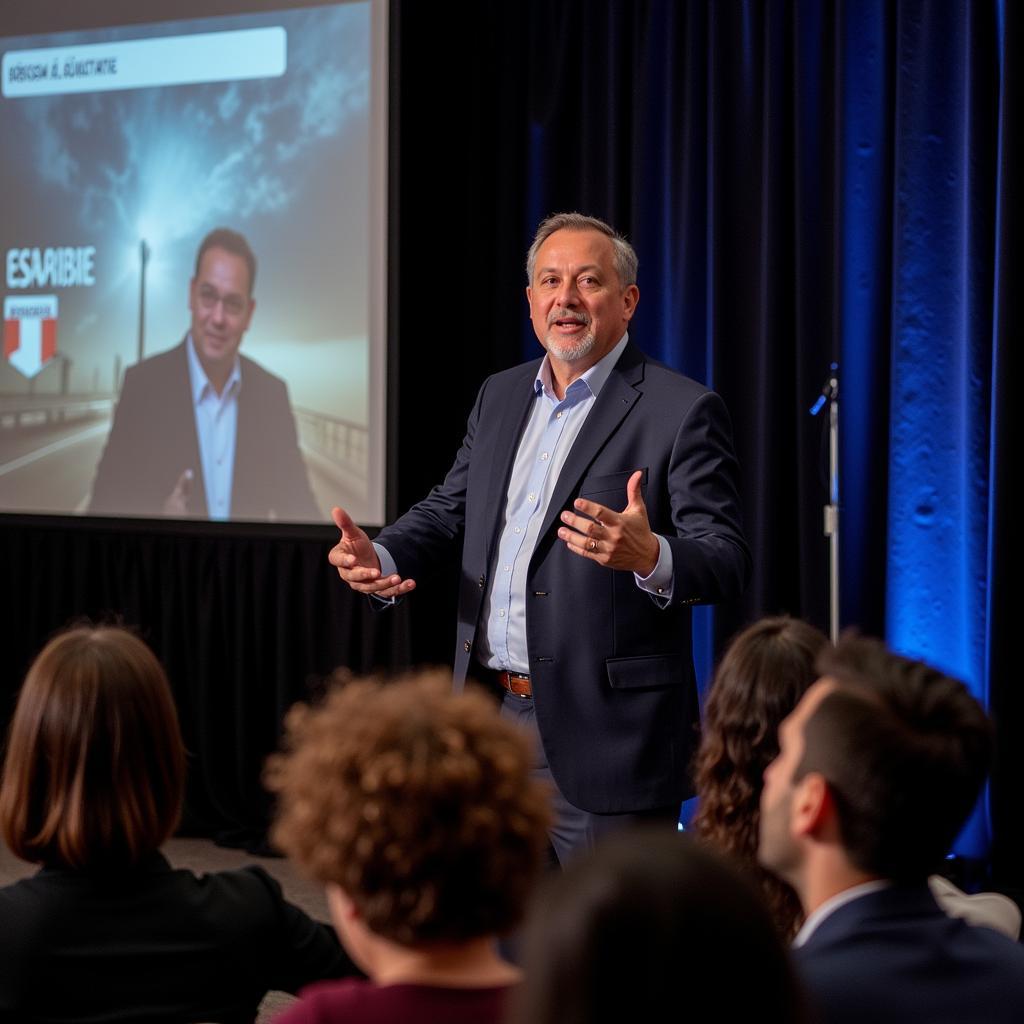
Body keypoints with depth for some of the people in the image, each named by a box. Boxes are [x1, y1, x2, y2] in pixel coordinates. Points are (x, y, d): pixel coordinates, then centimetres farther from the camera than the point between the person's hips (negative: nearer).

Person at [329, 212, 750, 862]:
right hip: (487, 713, 6)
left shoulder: (682, 410, -8)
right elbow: (450, 510, 20)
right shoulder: (501, 395, 14)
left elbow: (727, 562, -13)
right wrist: (380, 557, -1)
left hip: (602, 731, -6)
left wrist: (649, 557, -35)